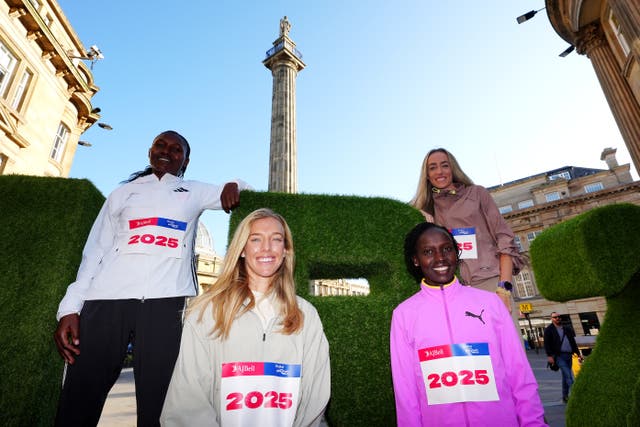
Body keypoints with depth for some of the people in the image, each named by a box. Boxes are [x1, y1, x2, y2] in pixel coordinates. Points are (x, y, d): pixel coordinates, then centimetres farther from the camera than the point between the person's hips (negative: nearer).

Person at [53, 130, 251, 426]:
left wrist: (233, 186, 5)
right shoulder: (123, 192, 23)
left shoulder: (195, 192, 21)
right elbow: (94, 251, 16)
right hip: (108, 298, 2)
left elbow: (240, 188, 30)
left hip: (168, 300, -1)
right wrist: (70, 307, 5)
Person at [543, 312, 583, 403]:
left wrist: (578, 353, 15)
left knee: (566, 376, 11)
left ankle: (565, 396, 21)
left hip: (569, 355, 5)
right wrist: (549, 355, -14)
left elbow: (573, 342, 21)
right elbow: (547, 344, -6)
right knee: (569, 376, -13)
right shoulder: (549, 330, -1)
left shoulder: (567, 329, 15)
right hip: (559, 356, -5)